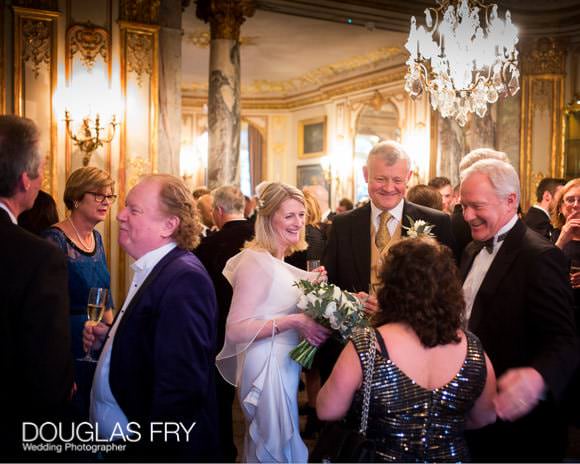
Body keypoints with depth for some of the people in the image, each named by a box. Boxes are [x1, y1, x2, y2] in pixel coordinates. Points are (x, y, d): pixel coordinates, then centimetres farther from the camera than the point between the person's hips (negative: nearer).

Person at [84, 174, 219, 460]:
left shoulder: (183, 278, -24)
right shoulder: (151, 269, 6)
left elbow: (181, 384, -30)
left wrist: (152, 445, -23)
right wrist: (109, 338, -1)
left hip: (164, 444, -9)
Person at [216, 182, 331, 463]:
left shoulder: (279, 261, 9)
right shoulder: (256, 262, -20)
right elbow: (235, 330, -25)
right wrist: (292, 321, -30)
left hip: (283, 364, 9)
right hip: (267, 367, -9)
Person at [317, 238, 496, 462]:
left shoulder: (364, 347, -26)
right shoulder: (473, 349, -15)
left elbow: (327, 411, -14)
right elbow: (484, 417, 1)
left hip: (379, 456, -2)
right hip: (452, 456, 3)